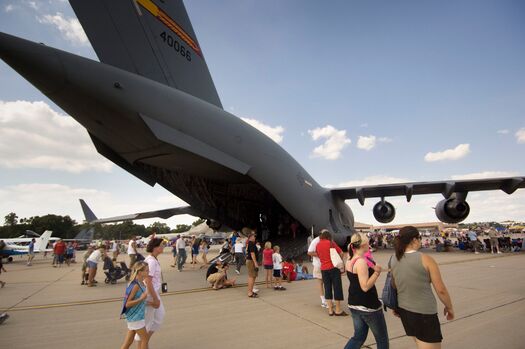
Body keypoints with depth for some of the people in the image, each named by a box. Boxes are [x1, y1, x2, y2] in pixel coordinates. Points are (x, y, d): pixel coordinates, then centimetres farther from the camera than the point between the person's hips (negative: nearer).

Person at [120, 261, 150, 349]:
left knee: (128, 342, 16)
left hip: (138, 316, 8)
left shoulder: (142, 284, 4)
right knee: (145, 339, 6)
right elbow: (127, 304, -23)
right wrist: (141, 298, -27)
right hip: (135, 317, -8)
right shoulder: (135, 286, -23)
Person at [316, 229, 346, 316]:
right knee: (337, 288, 4)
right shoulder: (331, 243, -7)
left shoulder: (318, 245, 5)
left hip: (324, 269, 5)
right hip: (333, 268, -4)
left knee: (327, 288, 10)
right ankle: (338, 310, 8)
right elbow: (341, 253, -4)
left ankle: (330, 310, 14)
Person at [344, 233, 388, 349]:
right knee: (382, 339, 13)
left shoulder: (350, 261, 5)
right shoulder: (361, 262, -23)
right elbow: (365, 286, -25)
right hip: (368, 306, -8)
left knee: (359, 337, 20)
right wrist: (377, 272, -20)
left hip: (354, 304, 8)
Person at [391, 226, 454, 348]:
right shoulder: (425, 259, -15)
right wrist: (449, 307, 7)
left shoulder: (394, 261, 1)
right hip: (424, 312, -6)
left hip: (404, 310, 6)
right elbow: (441, 290, -10)